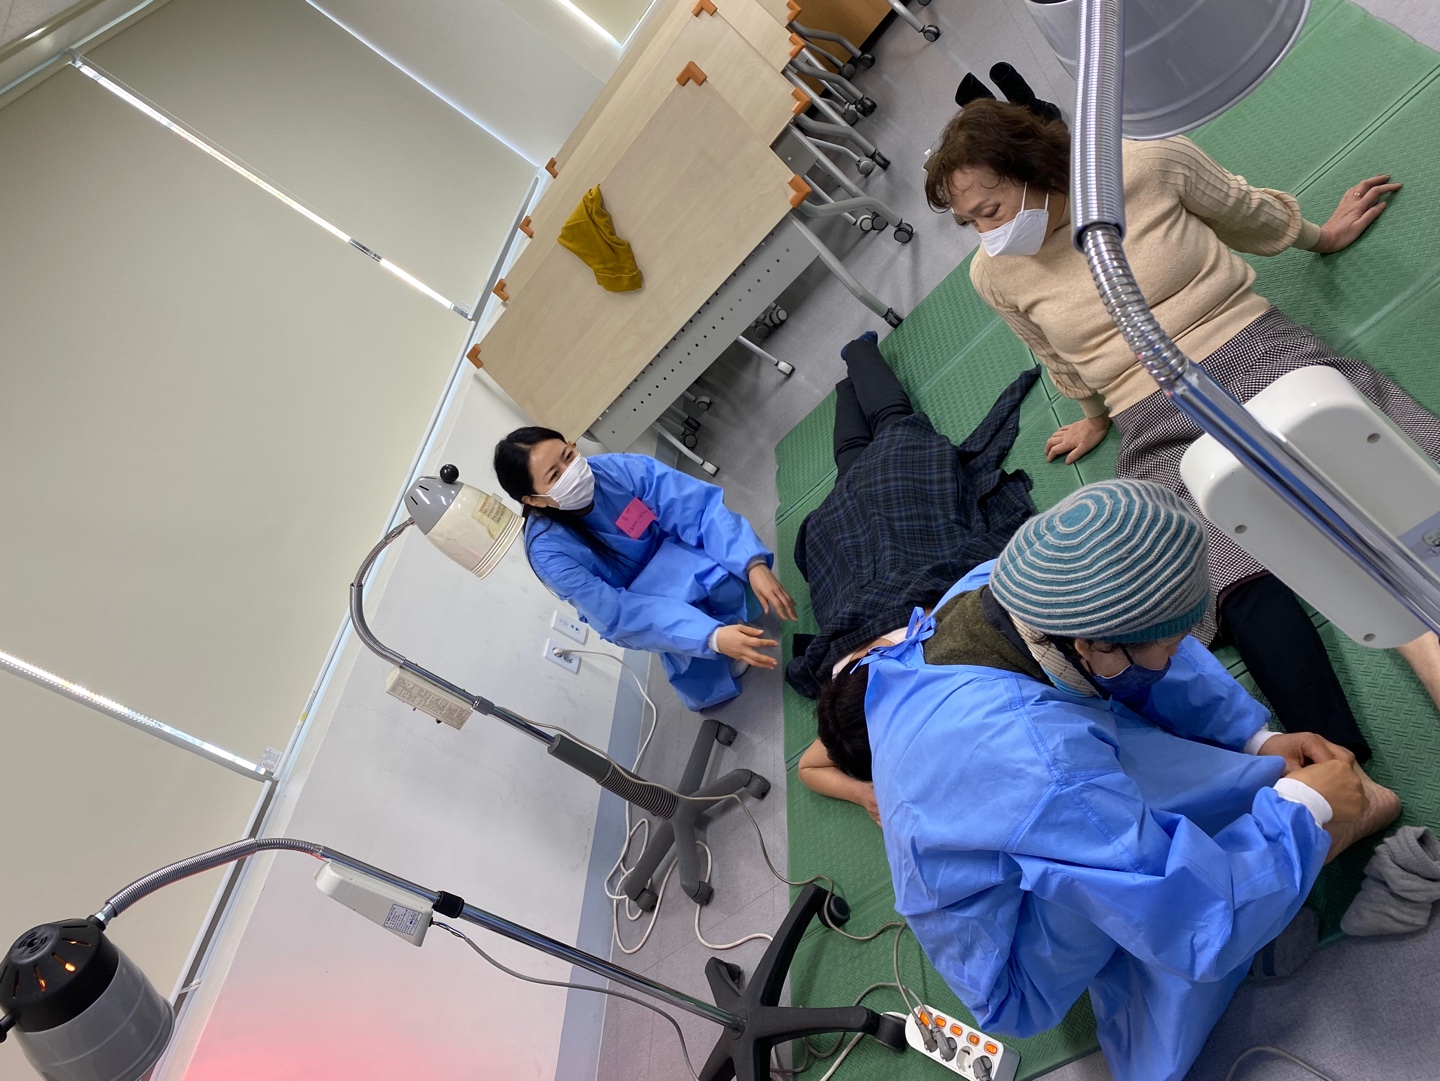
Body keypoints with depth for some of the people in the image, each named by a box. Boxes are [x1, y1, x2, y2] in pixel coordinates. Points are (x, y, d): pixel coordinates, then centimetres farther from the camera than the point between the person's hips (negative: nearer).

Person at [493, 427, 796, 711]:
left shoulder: (619, 468, -27)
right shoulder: (548, 551, -31)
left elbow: (702, 505, -29)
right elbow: (620, 613, -34)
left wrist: (754, 565, -43)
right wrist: (712, 637, -44)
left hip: (667, 552, 2)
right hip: (621, 607, -2)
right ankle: (707, 684, -3)